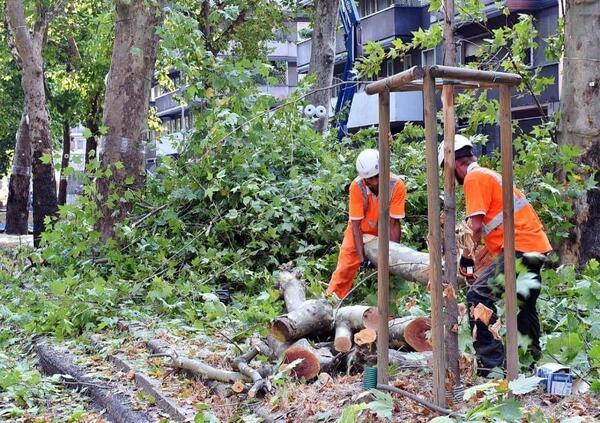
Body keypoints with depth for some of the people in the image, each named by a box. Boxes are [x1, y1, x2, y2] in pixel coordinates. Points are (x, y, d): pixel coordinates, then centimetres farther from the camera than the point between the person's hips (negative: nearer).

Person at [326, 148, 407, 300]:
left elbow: (394, 223, -25)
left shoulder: (397, 186, -31)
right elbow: (356, 224, -26)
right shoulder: (357, 186, -31)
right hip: (360, 231, -1)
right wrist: (362, 257, -30)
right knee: (345, 269, -3)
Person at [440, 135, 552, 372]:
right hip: (539, 246, 10)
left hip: (519, 248, -10)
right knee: (525, 307, 23)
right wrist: (476, 259, 21)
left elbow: (476, 225, -14)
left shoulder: (474, 178, -6)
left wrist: (467, 258, -2)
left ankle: (491, 363, -13)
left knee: (478, 297, -11)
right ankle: (533, 360, 34)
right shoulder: (490, 175, 22)